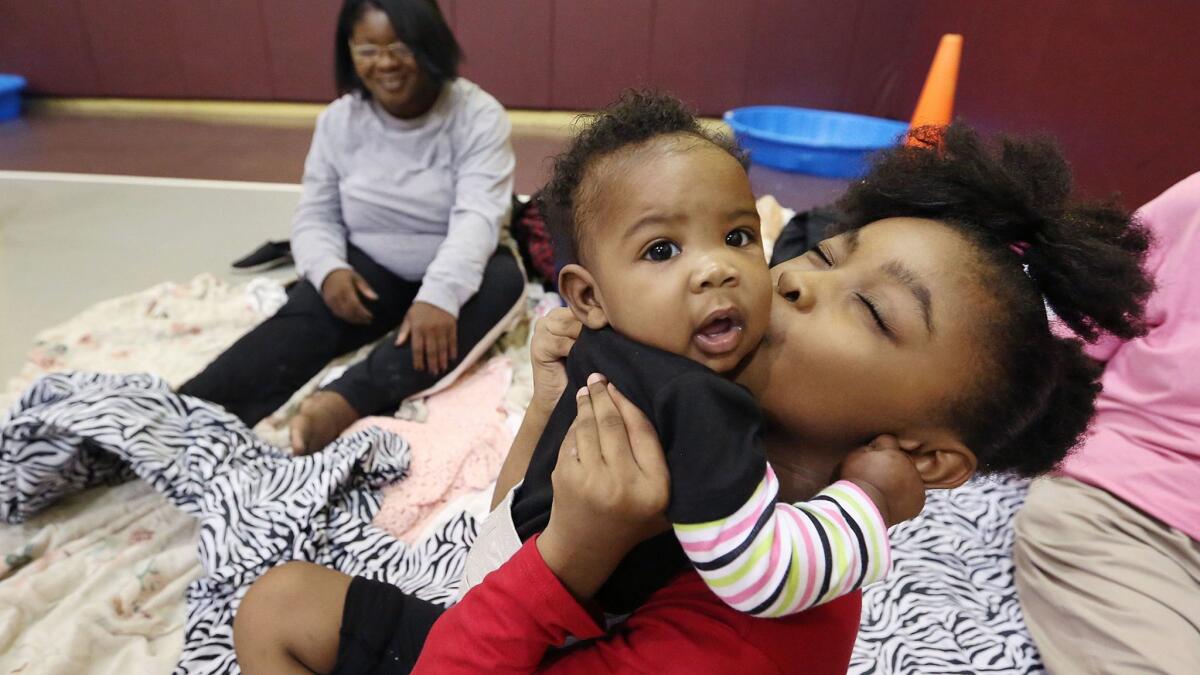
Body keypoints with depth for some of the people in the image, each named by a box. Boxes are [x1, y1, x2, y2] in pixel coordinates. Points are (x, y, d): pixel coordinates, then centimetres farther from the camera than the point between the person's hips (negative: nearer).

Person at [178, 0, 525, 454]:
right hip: (371, 268, 3)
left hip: (455, 273, -2)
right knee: (302, 319, -26)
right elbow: (315, 217, 1)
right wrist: (329, 269, -23)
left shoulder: (477, 115, -13)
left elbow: (477, 215, -25)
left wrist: (440, 295, -43)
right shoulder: (338, 120, -1)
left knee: (503, 280, -35)